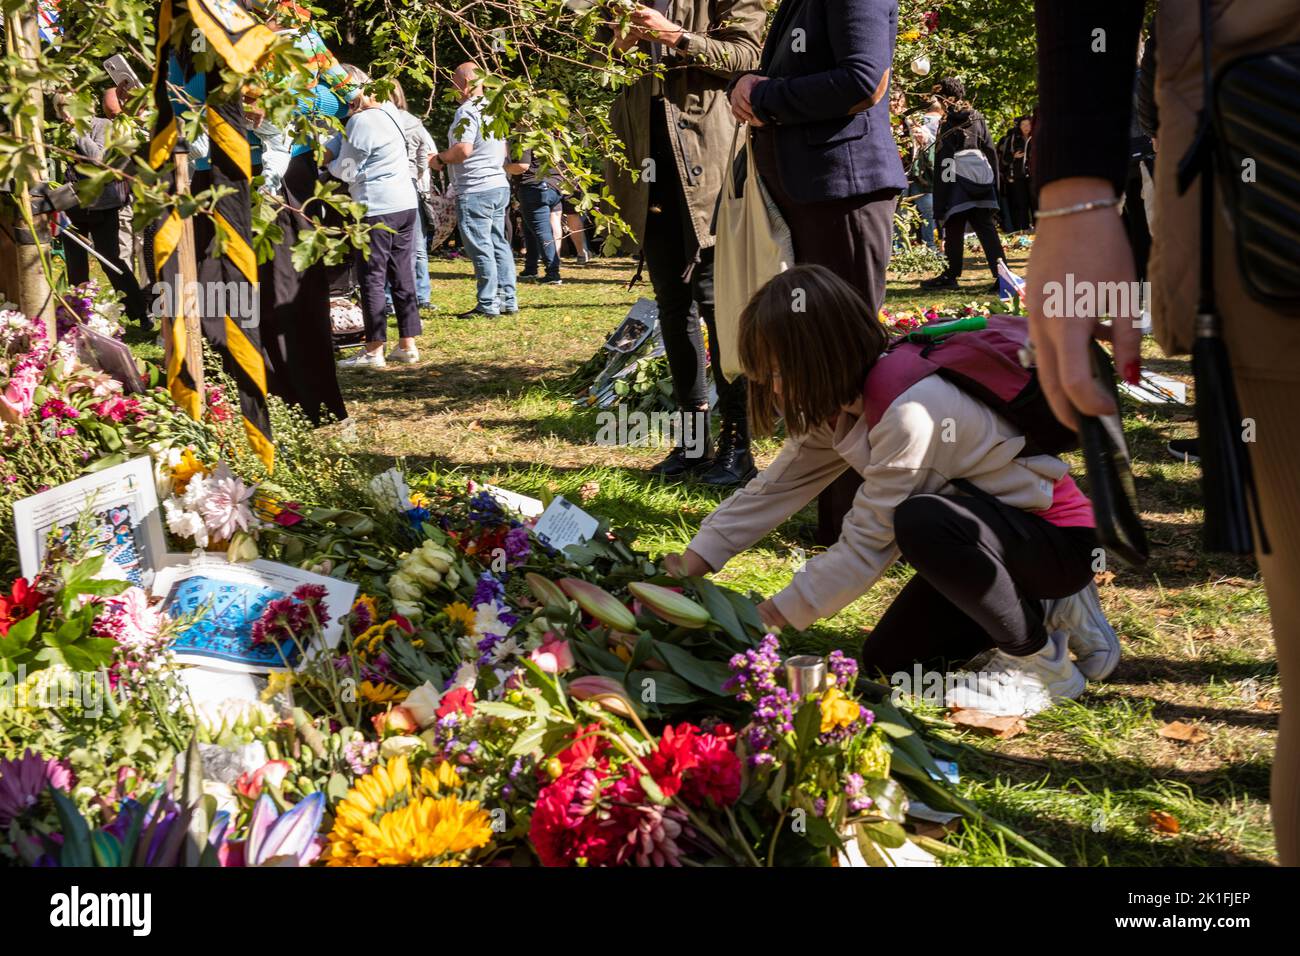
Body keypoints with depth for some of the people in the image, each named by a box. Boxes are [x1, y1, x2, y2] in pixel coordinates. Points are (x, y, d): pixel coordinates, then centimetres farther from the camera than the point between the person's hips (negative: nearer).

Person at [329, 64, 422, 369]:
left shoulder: (360, 121, -15)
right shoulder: (387, 110, 10)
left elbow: (346, 171, -8)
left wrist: (327, 161, 10)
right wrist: (329, 150, 3)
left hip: (376, 208, -8)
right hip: (405, 203, 8)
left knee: (372, 278, -1)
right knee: (403, 275, 11)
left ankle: (374, 350, 2)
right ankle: (408, 345, 14)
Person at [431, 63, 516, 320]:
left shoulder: (467, 111, -14)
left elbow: (463, 149, -25)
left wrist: (439, 159, -7)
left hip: (475, 190, -9)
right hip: (499, 185, 9)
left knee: (480, 248, -5)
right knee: (499, 243, 12)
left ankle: (488, 305, -4)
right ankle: (507, 300, 14)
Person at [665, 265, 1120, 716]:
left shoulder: (911, 413, -32)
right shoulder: (840, 405, -3)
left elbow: (864, 548, -29)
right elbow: (774, 488, 0)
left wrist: (767, 618, -22)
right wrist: (687, 569, -7)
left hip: (1062, 542, -9)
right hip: (989, 535, 9)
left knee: (921, 520, -37)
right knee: (885, 661, 5)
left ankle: (1041, 663, -15)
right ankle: (1040, 610, 16)